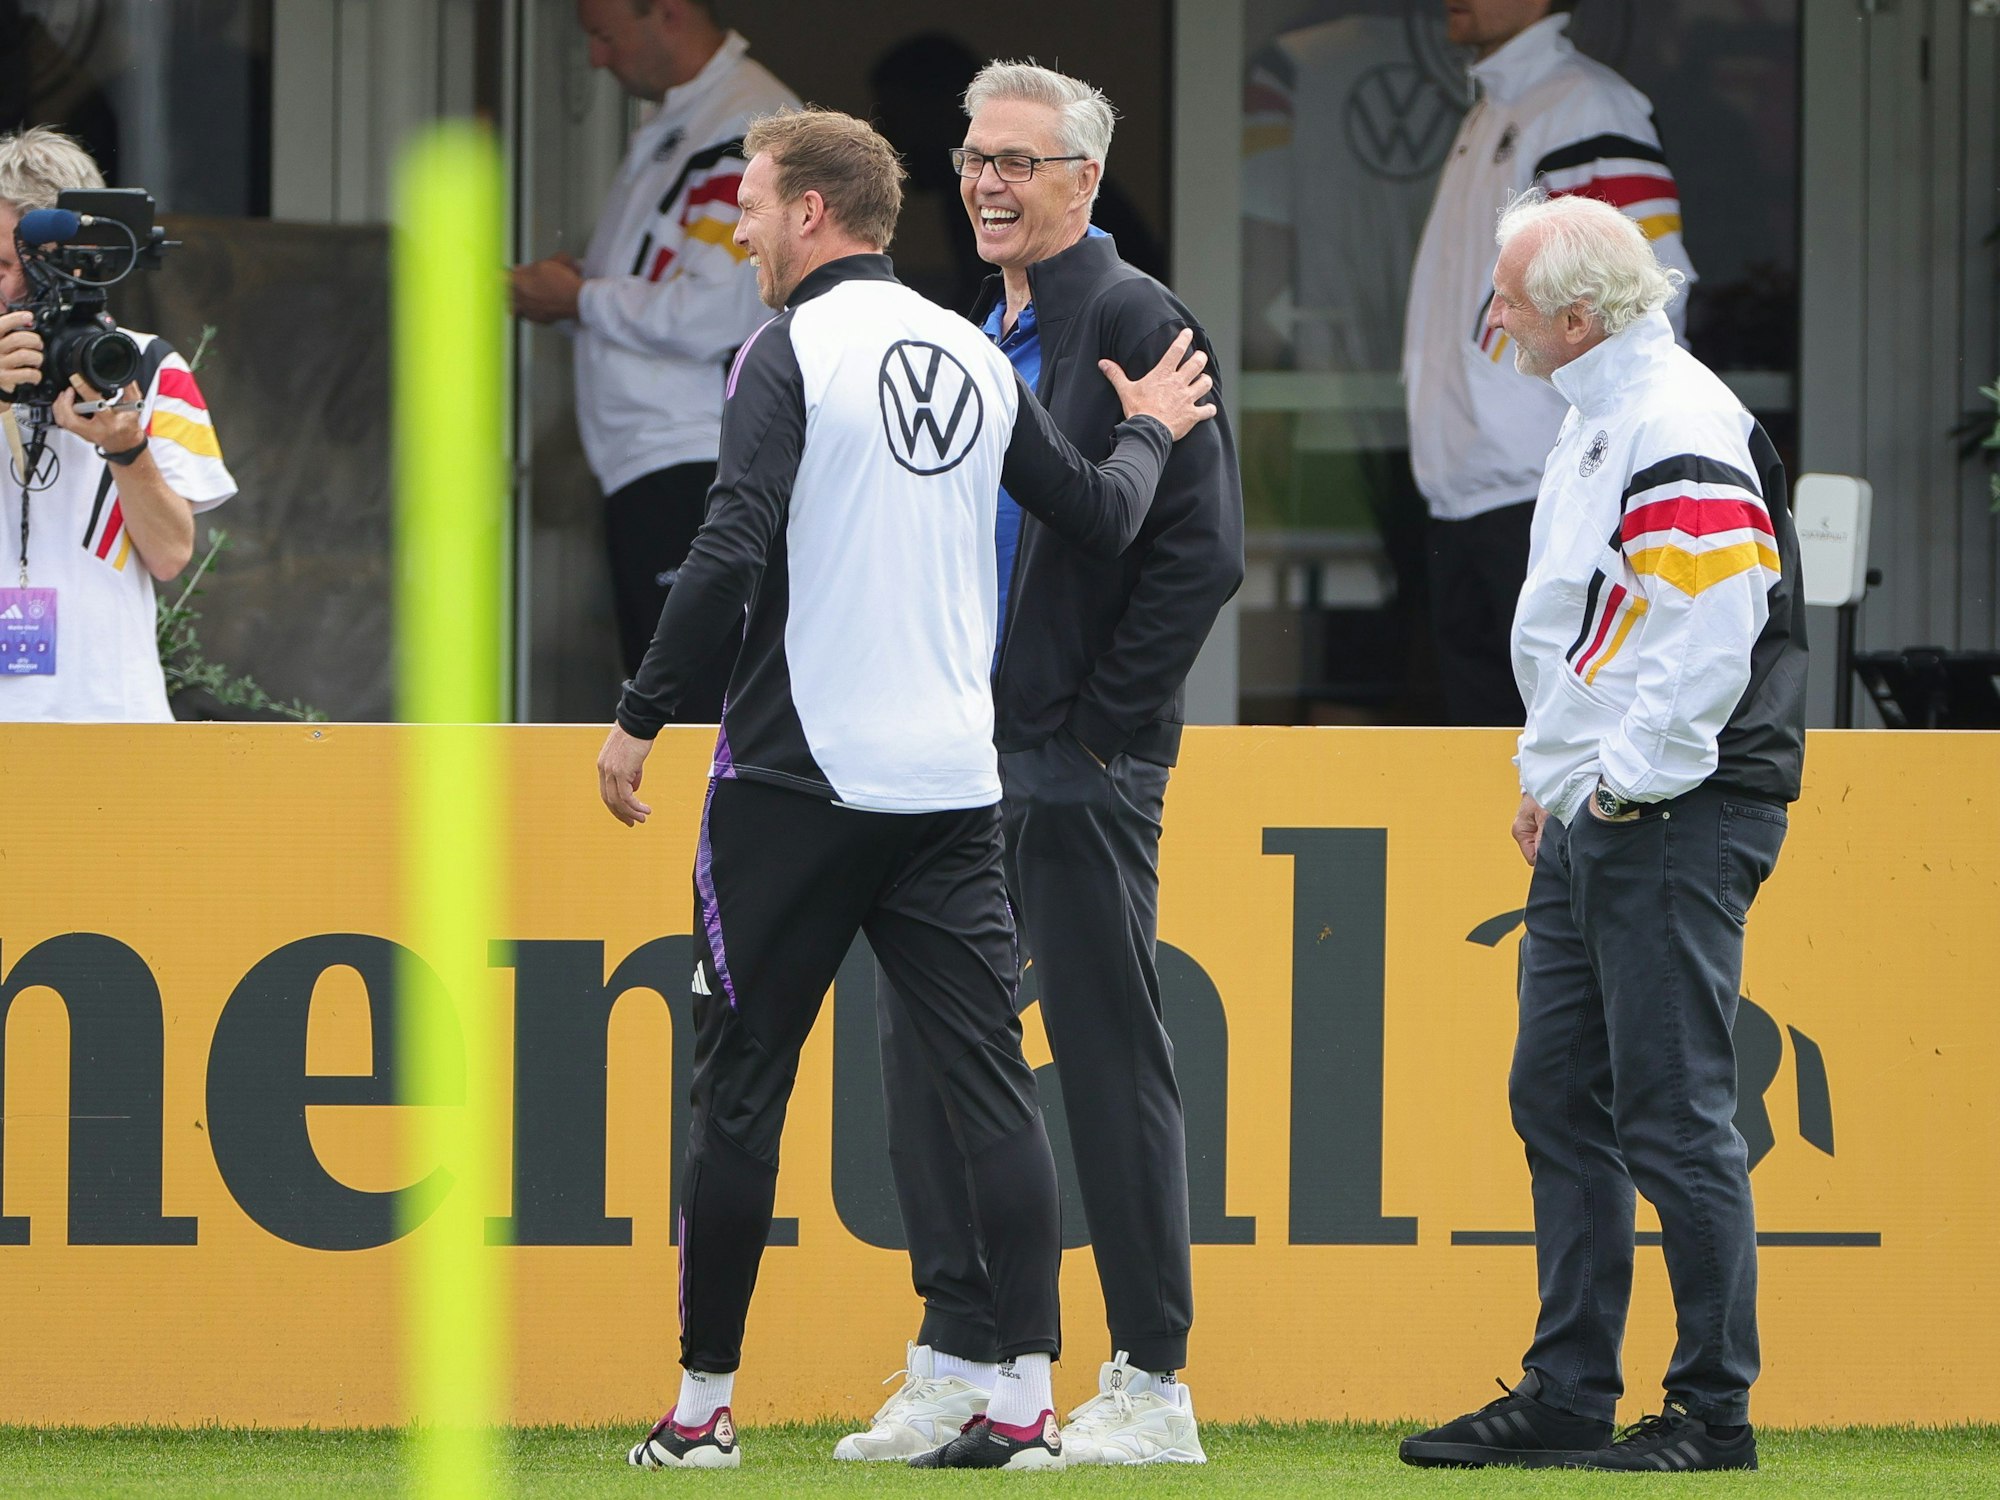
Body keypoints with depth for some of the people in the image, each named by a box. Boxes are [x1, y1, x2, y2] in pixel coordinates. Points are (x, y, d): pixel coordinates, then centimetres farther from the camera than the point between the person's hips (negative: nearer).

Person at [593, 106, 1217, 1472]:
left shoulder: (793, 350, -8)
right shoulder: (972, 357, 10)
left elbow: (733, 557, -17)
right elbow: (1103, 520, 16)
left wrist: (640, 718, -10)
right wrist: (1151, 434, 36)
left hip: (799, 782, -5)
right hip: (953, 789, 5)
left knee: (740, 1087, 4)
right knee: (991, 1080, 2)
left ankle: (705, 1404, 8)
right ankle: (1030, 1400, -5)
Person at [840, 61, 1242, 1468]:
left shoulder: (1138, 325, -10)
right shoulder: (982, 337, 17)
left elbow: (1203, 546, -16)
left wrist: (1100, 720, -14)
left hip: (1081, 765, -9)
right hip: (966, 758, 9)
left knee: (1111, 1059, -4)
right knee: (926, 1039, 8)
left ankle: (1152, 1384, 0)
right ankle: (961, 1356, 15)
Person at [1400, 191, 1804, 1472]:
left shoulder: (1681, 428, -15)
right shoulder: (1600, 419, 18)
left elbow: (1715, 626, -23)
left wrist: (1630, 782, -20)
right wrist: (1553, 780, 20)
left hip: (1674, 822, -11)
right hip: (1590, 819, 11)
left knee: (1673, 1114, -8)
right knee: (1561, 1101, 12)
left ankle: (1716, 1412, -3)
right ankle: (1567, 1400, 18)